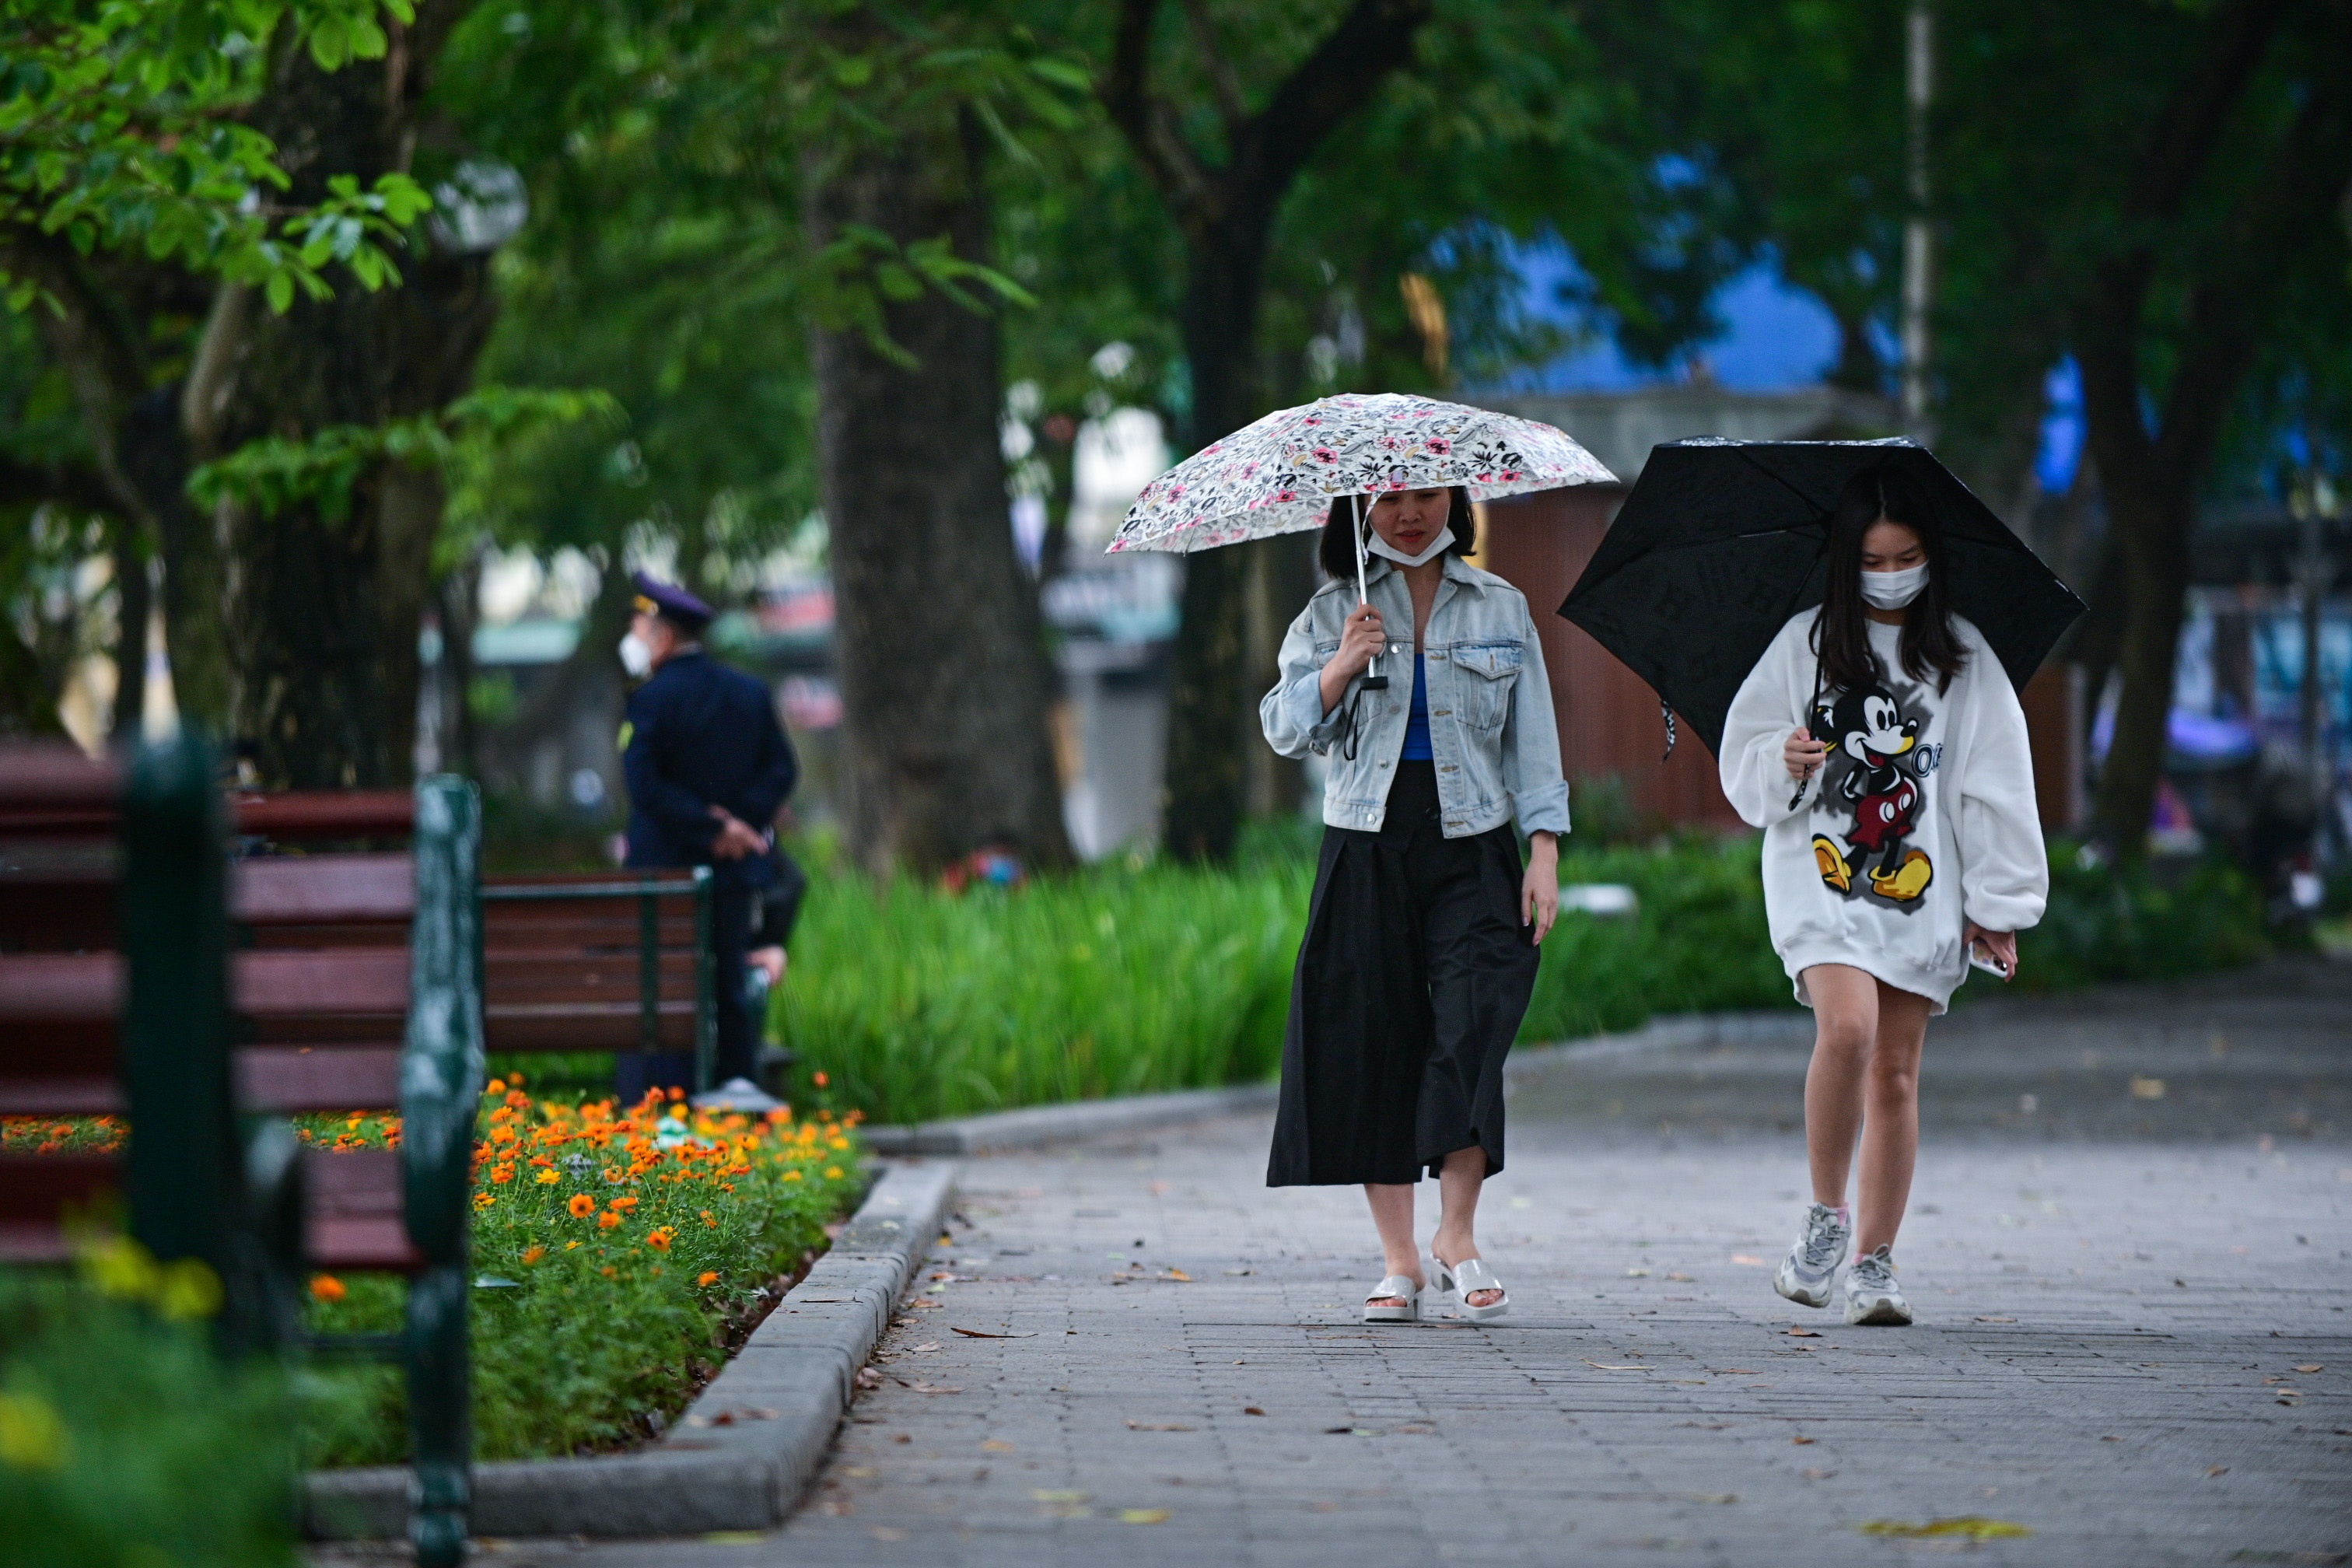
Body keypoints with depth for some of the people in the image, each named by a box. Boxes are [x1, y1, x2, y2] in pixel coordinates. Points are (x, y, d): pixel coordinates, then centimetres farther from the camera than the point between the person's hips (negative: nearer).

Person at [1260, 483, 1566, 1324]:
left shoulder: (1502, 609, 10)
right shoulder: (1333, 612, 8)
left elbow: (1533, 735, 10)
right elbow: (1285, 728, 2)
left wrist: (1544, 850, 2)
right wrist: (1341, 669, -16)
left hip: (1472, 846, 0)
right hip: (1367, 846, 0)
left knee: (1473, 1029, -15)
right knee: (1374, 1043, -1)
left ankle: (1456, 1240, -5)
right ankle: (1399, 1260, 6)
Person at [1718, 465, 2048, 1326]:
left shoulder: (1962, 657, 7)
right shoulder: (1804, 644, 5)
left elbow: (1996, 783, 8)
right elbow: (1742, 760, 10)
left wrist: (1998, 904, 5)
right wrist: (1784, 766, -13)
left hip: (1920, 887, 2)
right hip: (1821, 875, -2)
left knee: (1895, 1071, 3)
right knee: (1847, 1029, -24)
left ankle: (1874, 1261, 12)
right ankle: (1826, 1216, -6)